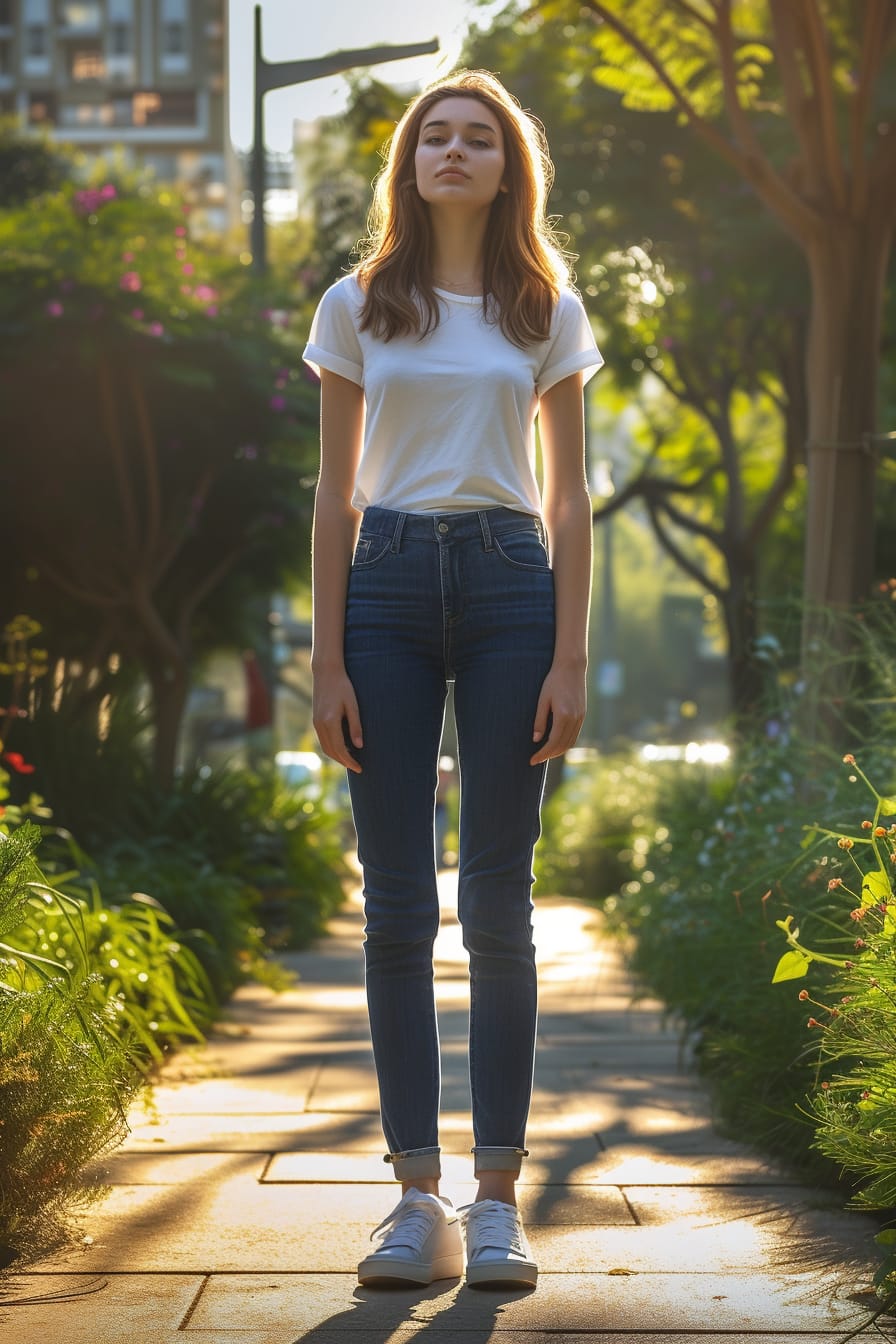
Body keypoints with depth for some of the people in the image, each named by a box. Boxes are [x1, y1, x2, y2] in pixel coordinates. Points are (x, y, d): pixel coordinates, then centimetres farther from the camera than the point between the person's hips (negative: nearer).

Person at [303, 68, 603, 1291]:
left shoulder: (548, 311, 8)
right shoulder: (357, 307, 8)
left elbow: (568, 500, 7)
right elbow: (335, 495, 7)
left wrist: (570, 660, -1)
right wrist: (326, 661, 1)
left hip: (508, 586, 0)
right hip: (388, 583, 1)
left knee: (499, 904, -1)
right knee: (397, 905, -1)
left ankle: (498, 1199, 5)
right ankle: (419, 1197, 5)